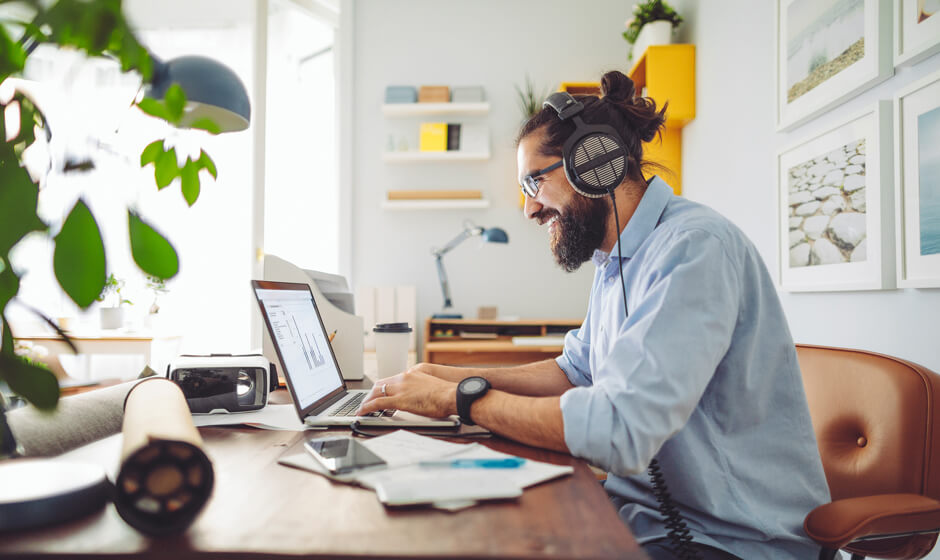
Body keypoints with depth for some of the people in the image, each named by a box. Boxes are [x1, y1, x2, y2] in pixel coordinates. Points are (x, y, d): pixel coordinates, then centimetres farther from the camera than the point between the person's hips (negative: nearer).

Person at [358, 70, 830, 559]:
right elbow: (576, 371, 17)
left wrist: (458, 398, -20)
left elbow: (619, 431, -31)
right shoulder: (616, 260, 8)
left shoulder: (694, 248, -23)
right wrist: (454, 376, 4)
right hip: (643, 509, 8)